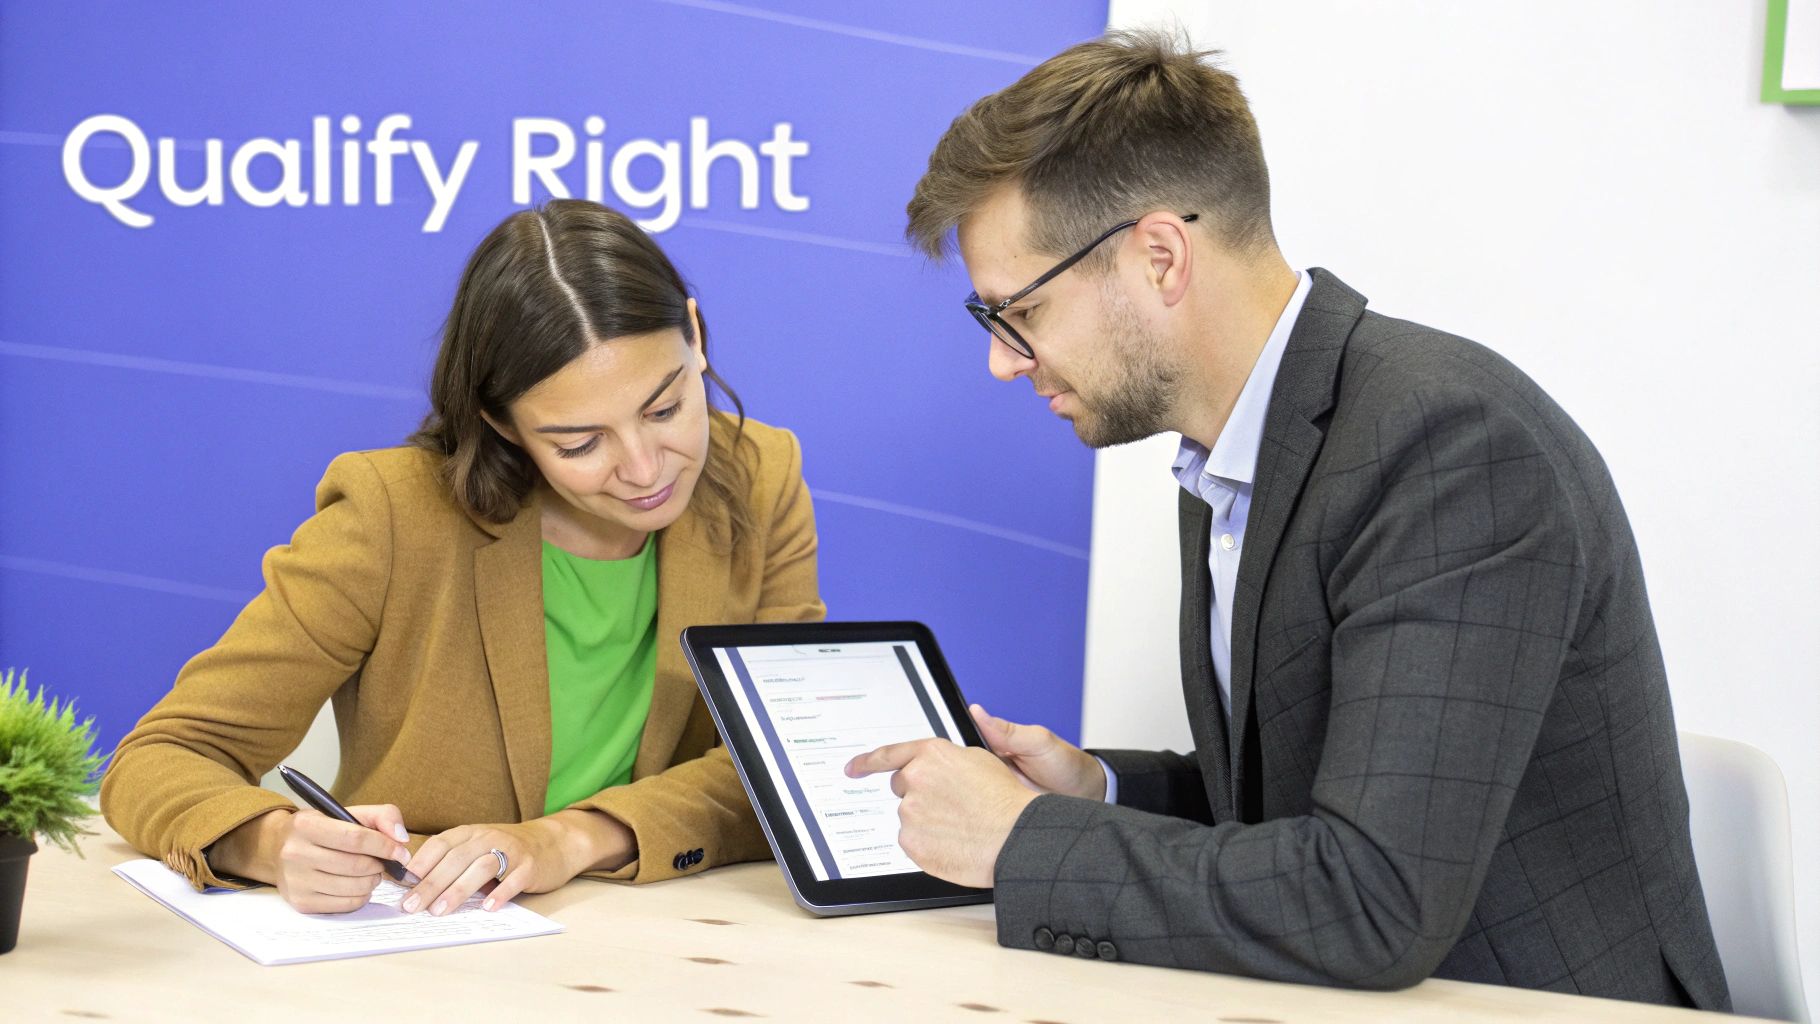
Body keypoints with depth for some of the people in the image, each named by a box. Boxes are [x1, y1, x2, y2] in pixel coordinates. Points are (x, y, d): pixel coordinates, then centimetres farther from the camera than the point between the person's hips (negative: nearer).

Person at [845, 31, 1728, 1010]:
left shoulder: (1455, 443, -21)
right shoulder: (1229, 468, 6)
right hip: (1348, 1005, 7)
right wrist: (1099, 791, -1)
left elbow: (1379, 905, -27)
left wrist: (1023, 841, -17)